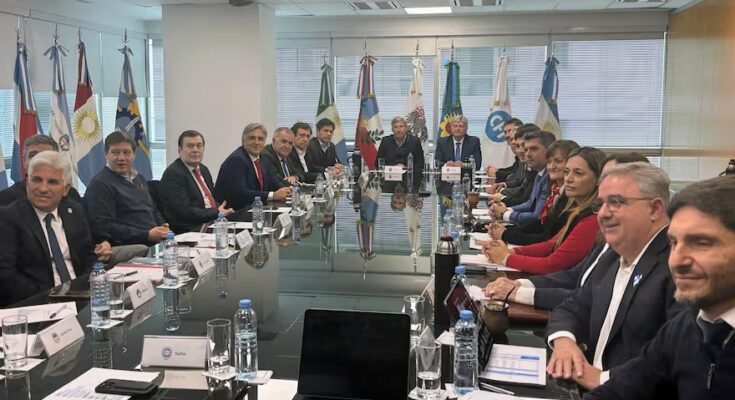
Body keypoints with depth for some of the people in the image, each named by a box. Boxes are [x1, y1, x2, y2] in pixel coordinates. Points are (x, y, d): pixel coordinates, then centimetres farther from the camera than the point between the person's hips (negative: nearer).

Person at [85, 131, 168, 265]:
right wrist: (147, 235, -16)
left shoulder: (139, 178, 24)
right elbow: (104, 228, -12)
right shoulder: (100, 184, -3)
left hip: (156, 242, 7)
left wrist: (163, 227, 10)